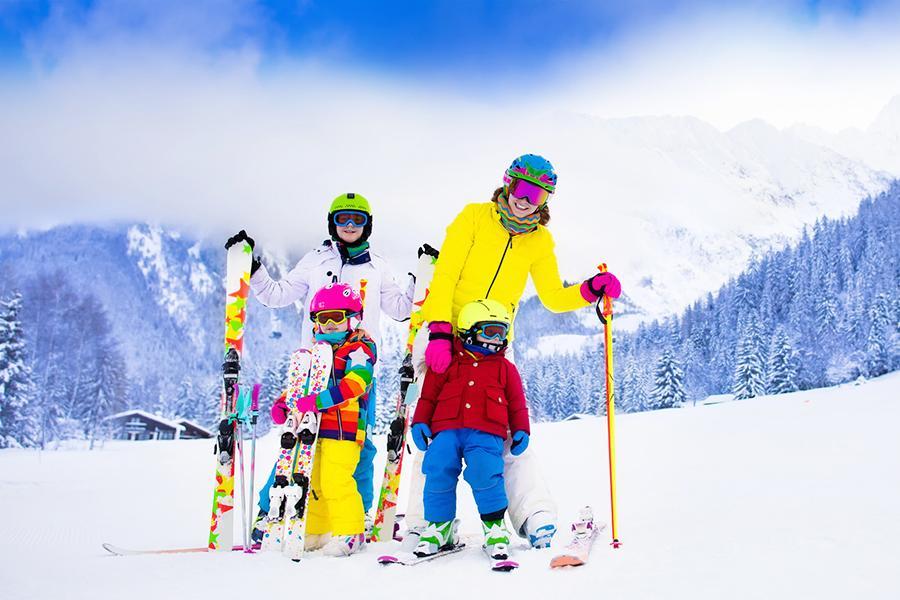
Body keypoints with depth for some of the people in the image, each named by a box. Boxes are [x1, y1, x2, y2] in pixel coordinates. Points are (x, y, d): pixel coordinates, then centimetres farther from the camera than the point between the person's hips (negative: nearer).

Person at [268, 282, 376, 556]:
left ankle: (350, 533, -1)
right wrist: (282, 403, 7)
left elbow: (352, 385, -21)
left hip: (344, 429, -8)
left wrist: (315, 401, -30)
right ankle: (317, 532, 22)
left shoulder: (360, 349, -6)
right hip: (316, 428, 8)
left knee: (335, 480, -14)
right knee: (313, 480, 10)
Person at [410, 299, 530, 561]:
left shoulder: (505, 368, 20)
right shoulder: (447, 362, 17)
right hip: (447, 429, 1)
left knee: (484, 473, -25)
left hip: (485, 433, -1)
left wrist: (521, 430, 11)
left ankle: (494, 525, -7)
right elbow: (428, 395, 17)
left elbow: (517, 404, 22)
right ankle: (439, 525, 0)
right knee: (438, 471, -18)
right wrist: (420, 422, 7)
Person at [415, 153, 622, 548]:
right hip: (446, 338, -2)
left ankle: (535, 517, -9)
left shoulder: (540, 241, 7)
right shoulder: (474, 217, -5)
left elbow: (553, 297, 12)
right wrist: (439, 332, -23)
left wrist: (590, 290, -7)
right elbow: (444, 276, -12)